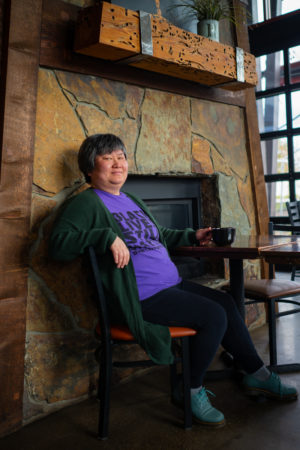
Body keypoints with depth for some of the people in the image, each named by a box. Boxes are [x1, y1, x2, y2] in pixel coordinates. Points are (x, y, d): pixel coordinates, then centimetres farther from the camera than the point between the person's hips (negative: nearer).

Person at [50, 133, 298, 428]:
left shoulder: (133, 201, 20)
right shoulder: (87, 203, -7)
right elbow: (58, 244, -21)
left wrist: (193, 236, 26)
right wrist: (107, 237, -29)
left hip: (172, 285, 9)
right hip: (143, 298, -9)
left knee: (226, 302, 6)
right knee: (214, 315, -16)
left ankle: (256, 374, 24)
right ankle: (192, 391, 5)